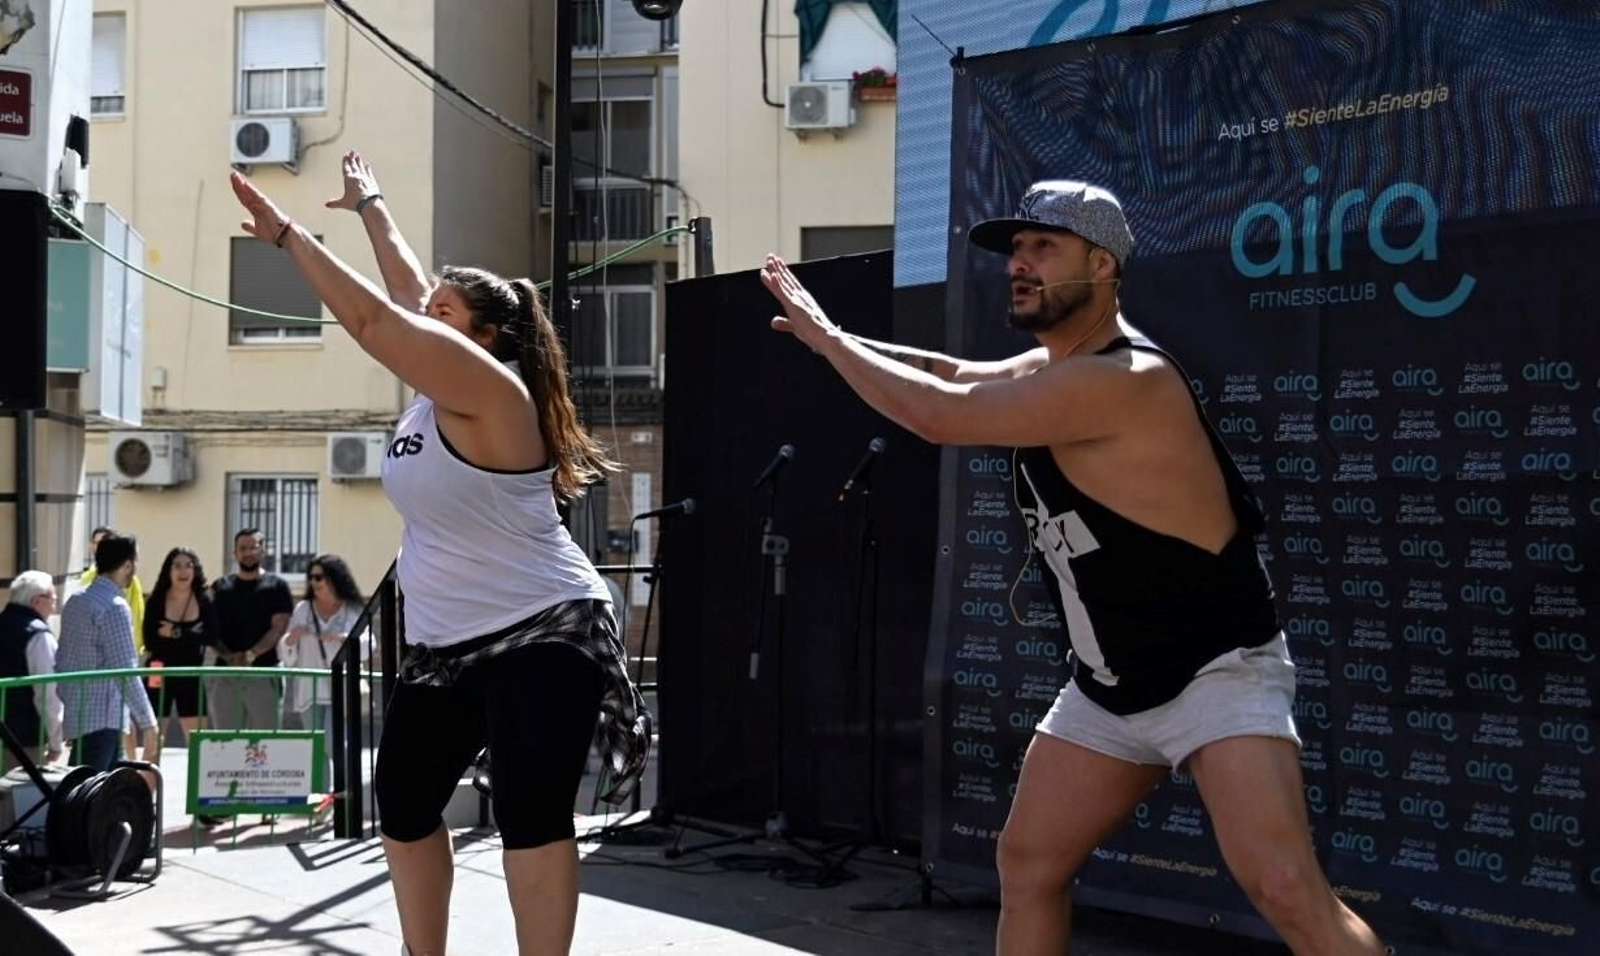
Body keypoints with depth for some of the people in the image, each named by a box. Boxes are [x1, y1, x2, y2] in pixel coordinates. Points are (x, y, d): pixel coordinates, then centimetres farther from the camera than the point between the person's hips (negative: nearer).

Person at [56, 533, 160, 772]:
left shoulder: (75, 601, 11)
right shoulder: (115, 607, -16)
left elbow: (61, 659, 16)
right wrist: (147, 723, -17)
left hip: (76, 714, 9)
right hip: (102, 719, -9)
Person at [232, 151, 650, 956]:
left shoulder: (490, 390, -18)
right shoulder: (440, 391, 8)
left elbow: (369, 317, -23)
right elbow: (406, 296, 18)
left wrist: (287, 233, -16)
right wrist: (368, 207, 31)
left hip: (541, 640, -10)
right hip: (444, 647, 10)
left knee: (531, 819, -15)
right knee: (404, 807, 15)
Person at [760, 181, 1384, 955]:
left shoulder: (1123, 380, -26)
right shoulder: (1052, 368, 5)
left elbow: (940, 415, -26)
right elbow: (953, 376, 18)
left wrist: (824, 337, -14)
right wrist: (833, 335, 2)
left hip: (1217, 673, -9)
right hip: (1108, 688, 10)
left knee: (1286, 890, -22)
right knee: (1026, 864, 12)